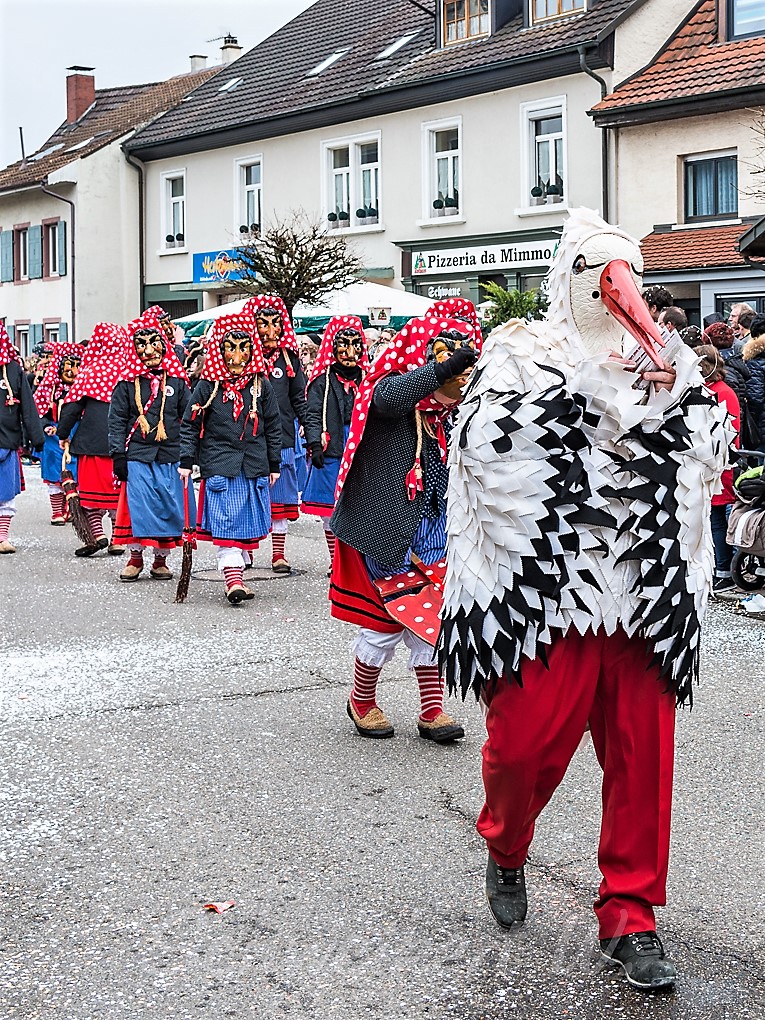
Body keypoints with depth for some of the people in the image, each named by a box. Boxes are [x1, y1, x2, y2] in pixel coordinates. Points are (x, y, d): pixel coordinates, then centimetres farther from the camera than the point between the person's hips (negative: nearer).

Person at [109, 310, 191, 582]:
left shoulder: (177, 381, 6)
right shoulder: (127, 383, 3)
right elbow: (116, 419, 3)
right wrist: (118, 454, -4)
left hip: (170, 456, 1)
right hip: (137, 455, -1)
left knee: (169, 507, 2)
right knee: (138, 506, -2)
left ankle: (161, 559, 16)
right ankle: (135, 557, 14)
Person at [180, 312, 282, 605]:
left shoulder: (261, 385, 7)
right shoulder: (207, 386, 1)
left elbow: (273, 427, 12)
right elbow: (190, 425, 5)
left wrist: (274, 465, 11)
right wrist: (186, 461, 0)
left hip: (254, 467, 3)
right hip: (219, 465, -3)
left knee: (249, 523, 6)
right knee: (225, 523, -9)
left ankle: (237, 572, 18)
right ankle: (233, 578, -13)